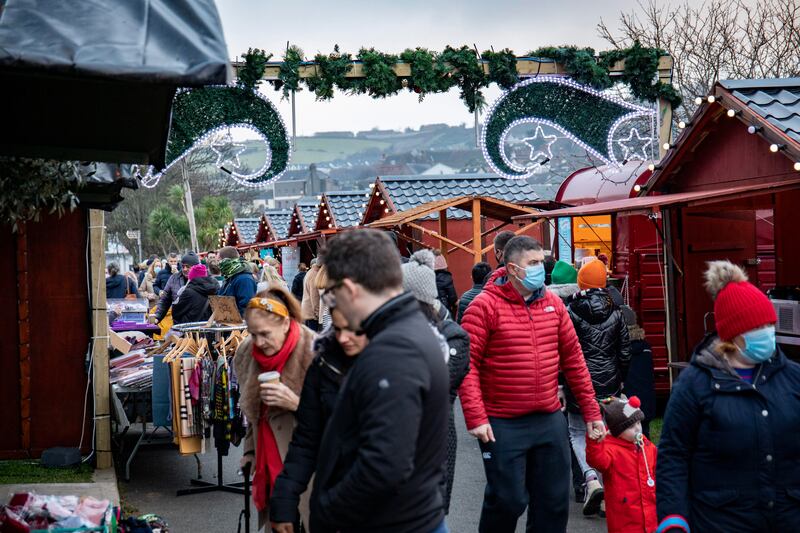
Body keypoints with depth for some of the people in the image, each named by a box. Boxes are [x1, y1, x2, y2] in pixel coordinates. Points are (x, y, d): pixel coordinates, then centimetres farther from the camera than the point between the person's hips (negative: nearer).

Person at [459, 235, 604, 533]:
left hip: (550, 421, 5)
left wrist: (591, 412, 10)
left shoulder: (553, 303, 6)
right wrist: (475, 418, -20)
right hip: (503, 425, -5)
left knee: (555, 501, 12)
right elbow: (467, 365, -13)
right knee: (507, 501, 2)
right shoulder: (485, 306, -10)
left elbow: (573, 360, 11)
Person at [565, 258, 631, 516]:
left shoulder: (571, 311, -10)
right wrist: (619, 380, 19)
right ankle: (607, 490, 10)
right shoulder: (615, 312, 2)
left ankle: (591, 478, -14)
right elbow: (625, 352, 7)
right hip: (609, 385, 4)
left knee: (578, 433, 9)